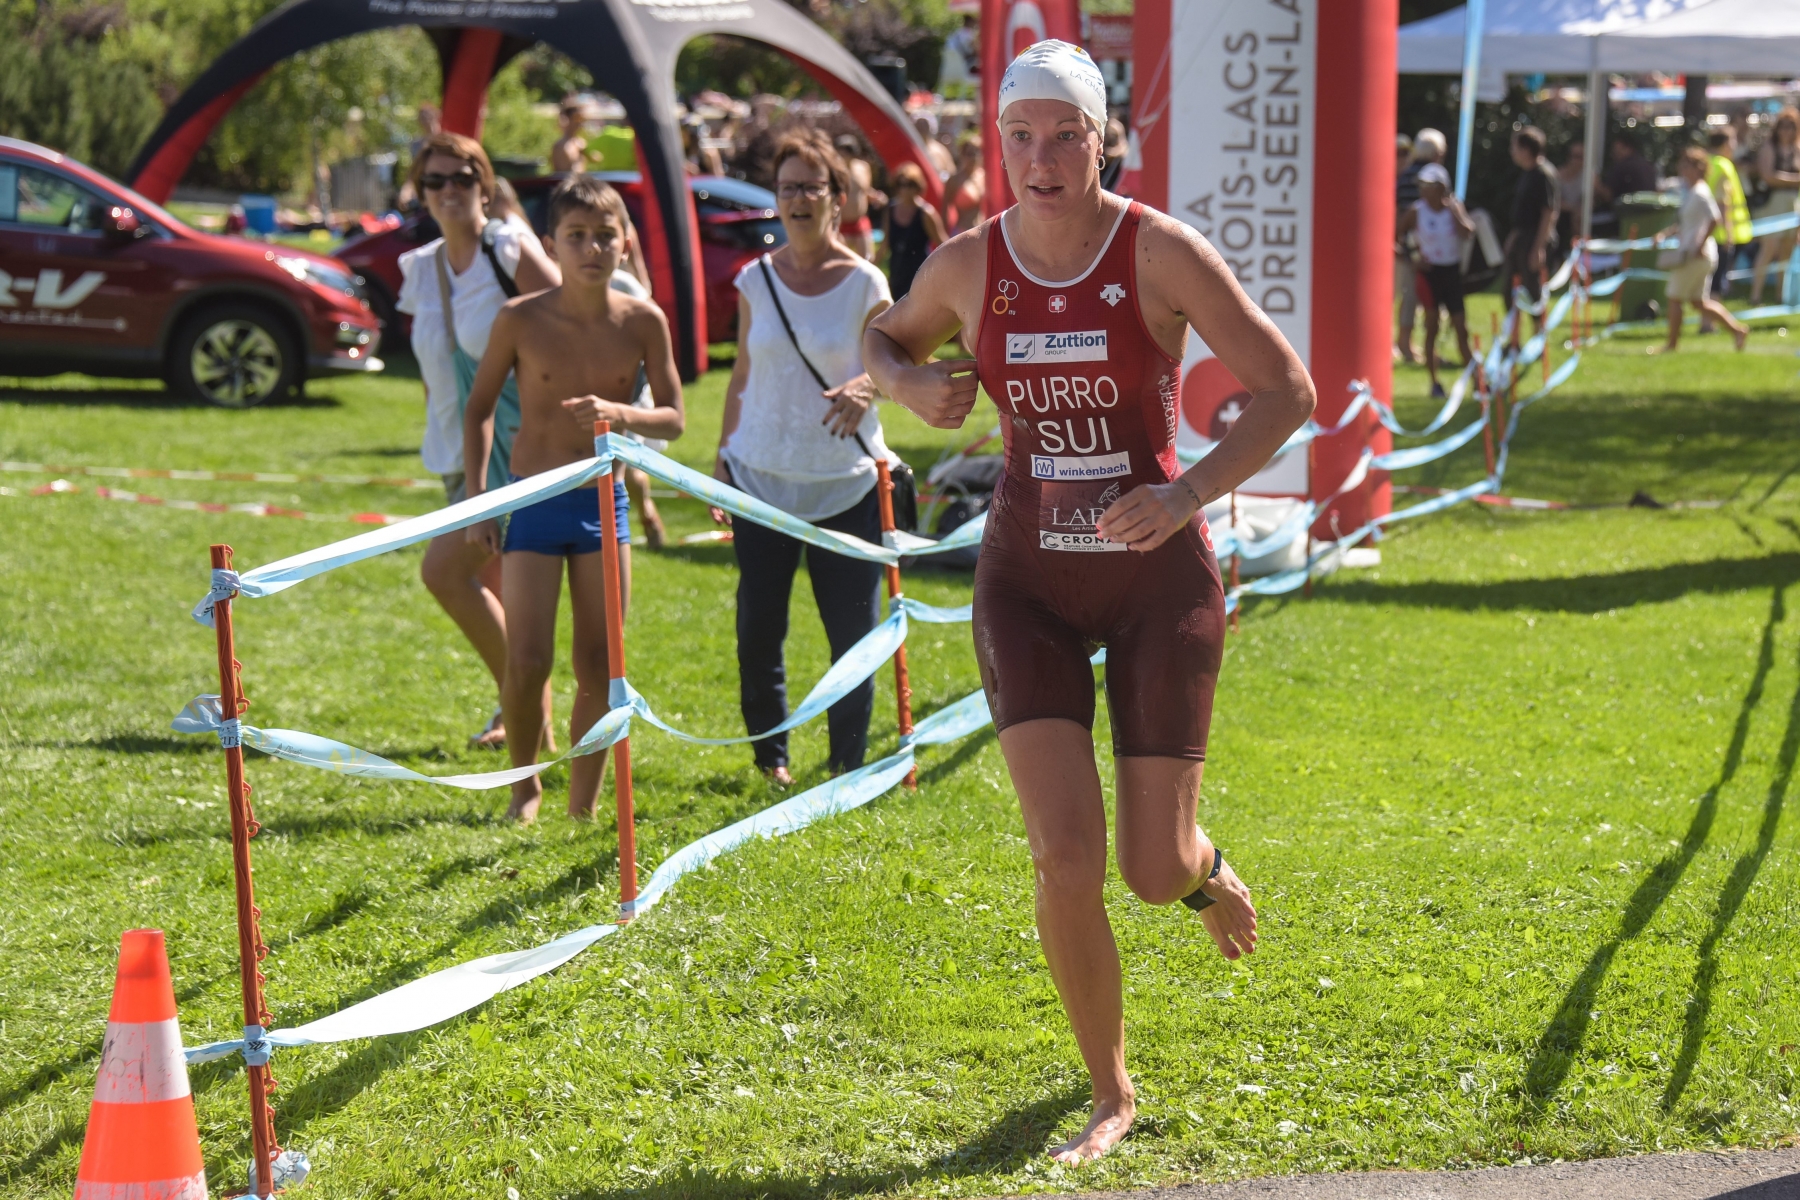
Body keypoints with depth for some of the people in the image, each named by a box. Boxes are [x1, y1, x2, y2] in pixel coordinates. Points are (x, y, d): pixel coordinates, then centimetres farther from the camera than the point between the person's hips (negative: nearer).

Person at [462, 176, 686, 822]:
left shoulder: (643, 321, -5)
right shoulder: (521, 320, -9)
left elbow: (674, 419, -2)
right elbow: (479, 408, 3)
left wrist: (619, 414, -23)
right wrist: (476, 501, -2)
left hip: (604, 503, 2)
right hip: (533, 504, -1)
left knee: (597, 671, 2)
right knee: (527, 665, -7)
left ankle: (583, 806, 16)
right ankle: (525, 784, 18)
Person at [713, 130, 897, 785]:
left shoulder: (864, 282, -2)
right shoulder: (756, 280, 5)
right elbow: (742, 376, 12)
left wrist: (865, 388, -24)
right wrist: (722, 455, 10)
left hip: (846, 482, -2)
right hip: (761, 477, 2)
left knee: (852, 627, -1)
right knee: (758, 626, 3)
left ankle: (849, 763, 11)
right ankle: (769, 752, 21)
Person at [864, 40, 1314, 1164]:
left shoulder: (1160, 250, -13)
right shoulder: (969, 262, -4)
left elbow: (1286, 390, -12)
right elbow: (886, 339, 18)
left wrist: (1187, 495, -27)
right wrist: (911, 383, -7)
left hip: (1160, 576, -2)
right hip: (1031, 579, 2)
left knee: (1156, 875, 0)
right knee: (1067, 859, -12)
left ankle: (1203, 866, 41)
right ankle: (1112, 1091, 10)